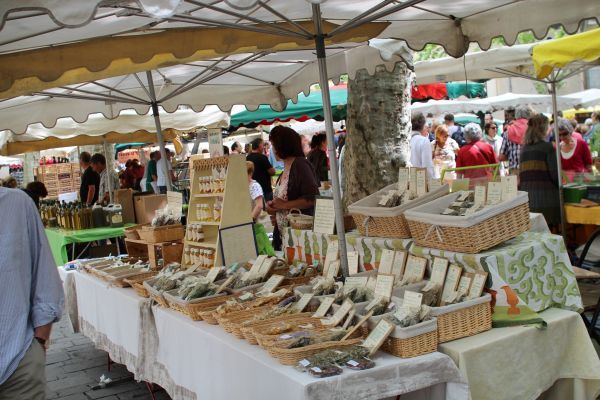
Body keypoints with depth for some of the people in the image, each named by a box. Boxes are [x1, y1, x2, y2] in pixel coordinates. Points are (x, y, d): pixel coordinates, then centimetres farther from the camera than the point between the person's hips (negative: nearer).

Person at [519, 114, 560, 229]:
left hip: (527, 199, 5)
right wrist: (559, 188, 10)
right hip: (546, 200, -5)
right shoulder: (547, 147, -4)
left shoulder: (525, 149, 11)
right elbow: (555, 174, -7)